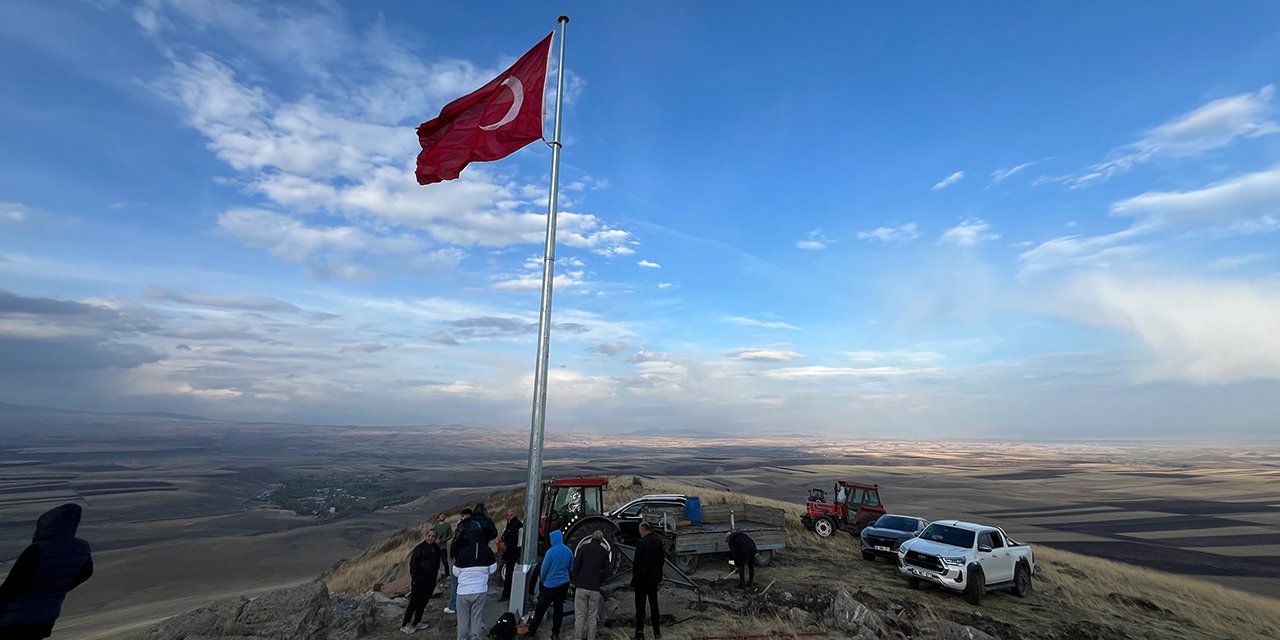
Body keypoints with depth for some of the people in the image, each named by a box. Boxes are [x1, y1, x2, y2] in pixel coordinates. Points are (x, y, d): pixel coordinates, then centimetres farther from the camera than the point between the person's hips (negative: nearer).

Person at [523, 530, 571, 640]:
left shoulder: (551, 551, -17)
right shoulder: (569, 551, -2)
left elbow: (544, 568, -9)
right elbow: (570, 567, 10)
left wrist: (543, 581, 9)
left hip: (551, 584, -5)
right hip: (564, 584, 5)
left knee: (540, 609, 6)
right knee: (559, 608, 13)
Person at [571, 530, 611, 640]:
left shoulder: (583, 547, 0)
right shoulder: (604, 551, 5)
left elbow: (575, 566, -4)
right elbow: (606, 572, 4)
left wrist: (574, 580, 8)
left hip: (581, 586, -1)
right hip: (595, 588, 1)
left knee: (579, 616, 3)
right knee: (592, 617, 11)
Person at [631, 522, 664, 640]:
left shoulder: (641, 543, -20)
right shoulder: (659, 541, -2)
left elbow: (637, 562, -18)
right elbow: (662, 559, 5)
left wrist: (634, 577, -5)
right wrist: (659, 575, 15)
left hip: (642, 577, -6)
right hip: (654, 576, 6)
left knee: (640, 605, 6)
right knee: (654, 603, 18)